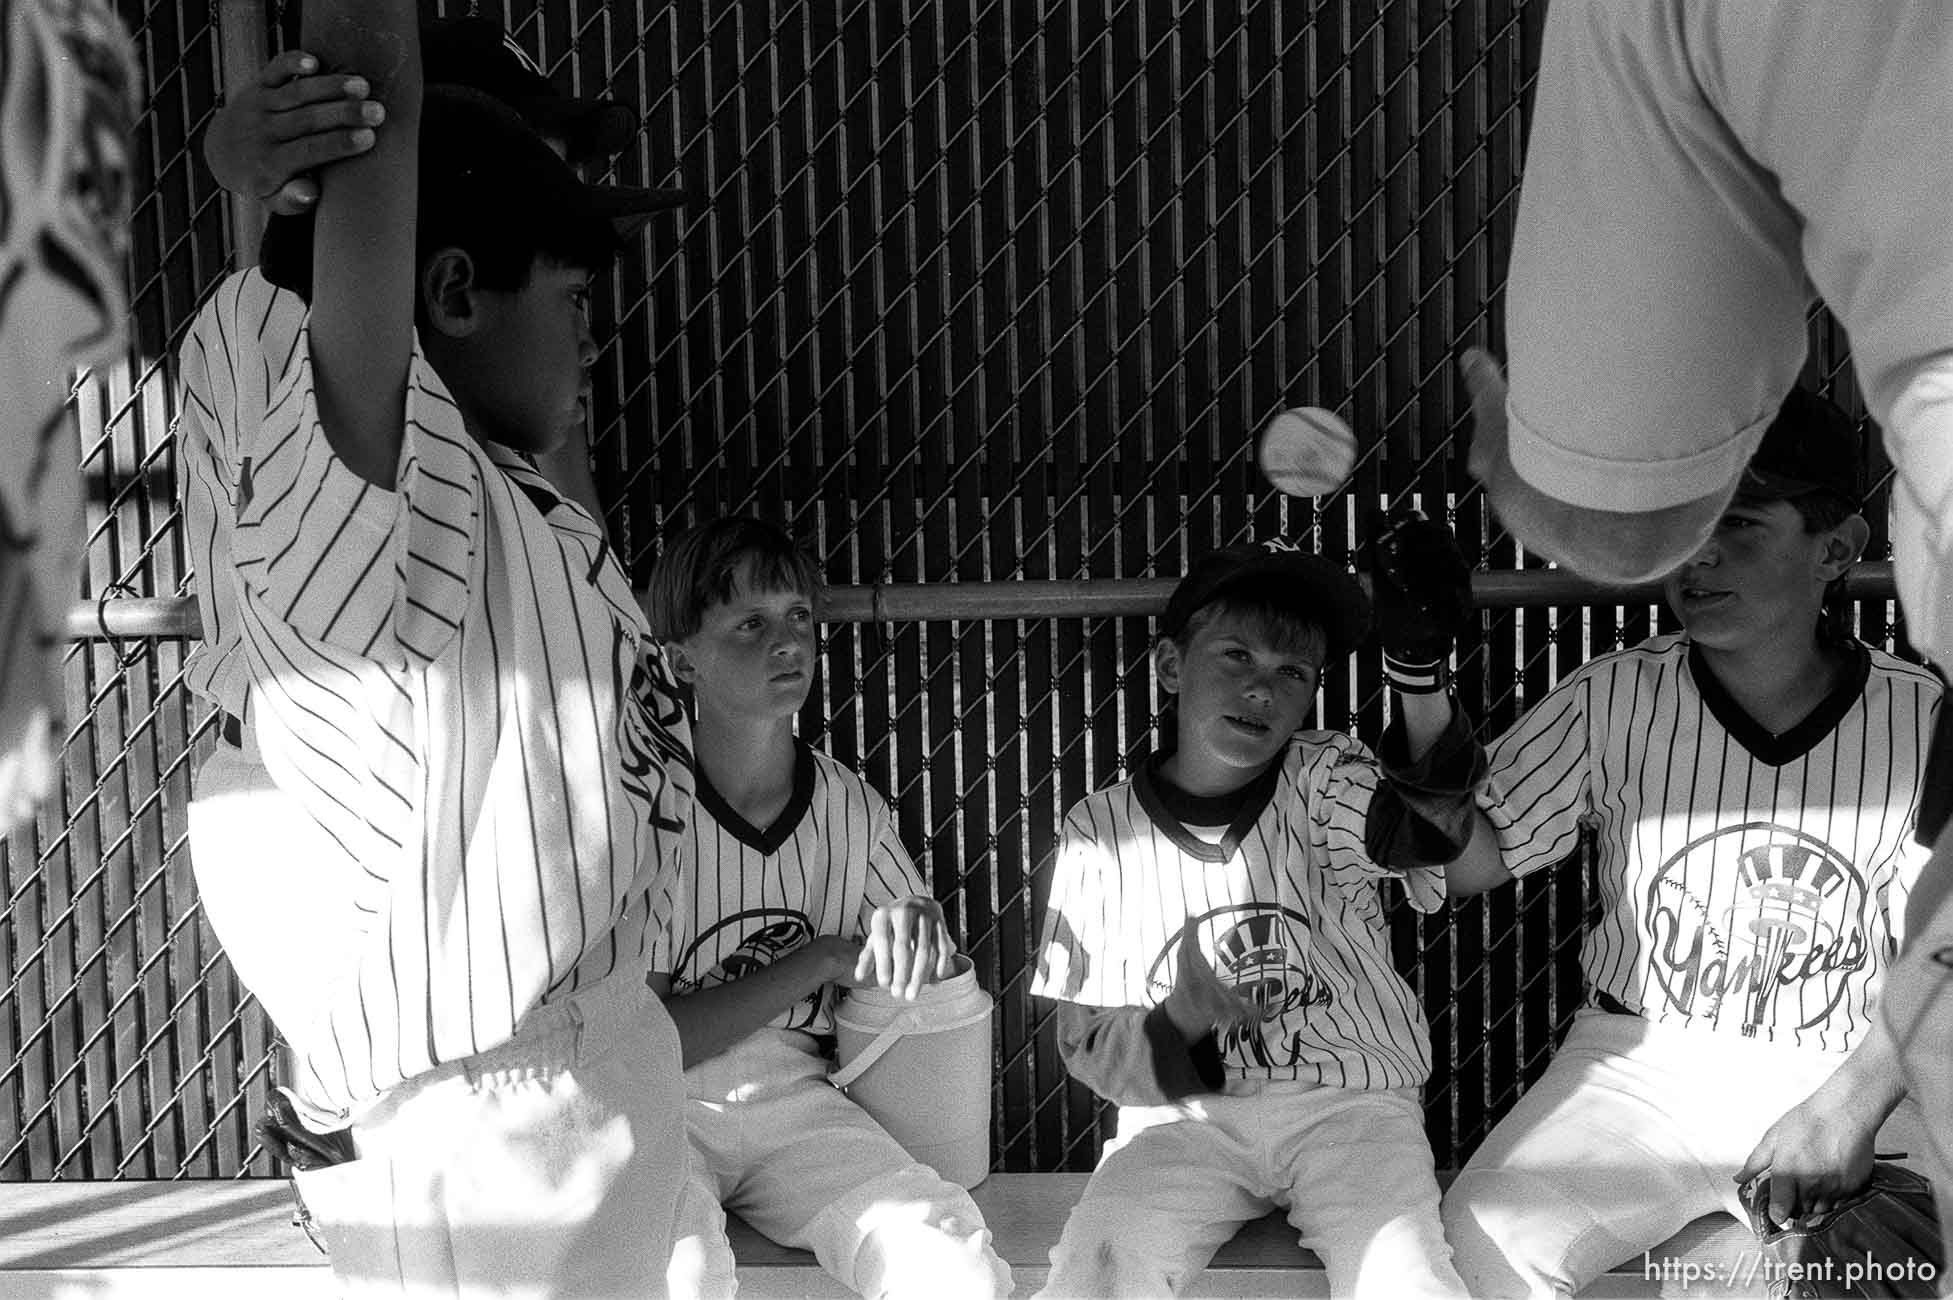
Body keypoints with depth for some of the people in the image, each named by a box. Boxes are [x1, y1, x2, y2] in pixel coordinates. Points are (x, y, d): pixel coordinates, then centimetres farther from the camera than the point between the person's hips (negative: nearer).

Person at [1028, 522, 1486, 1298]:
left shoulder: (1327, 783, 0)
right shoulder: (1102, 833, 2)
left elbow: (1429, 828, -25)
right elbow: (1085, 1041, 2)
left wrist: (1420, 673, -42)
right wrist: (1182, 1023, -21)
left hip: (1349, 1100, 0)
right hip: (1186, 1112, 0)